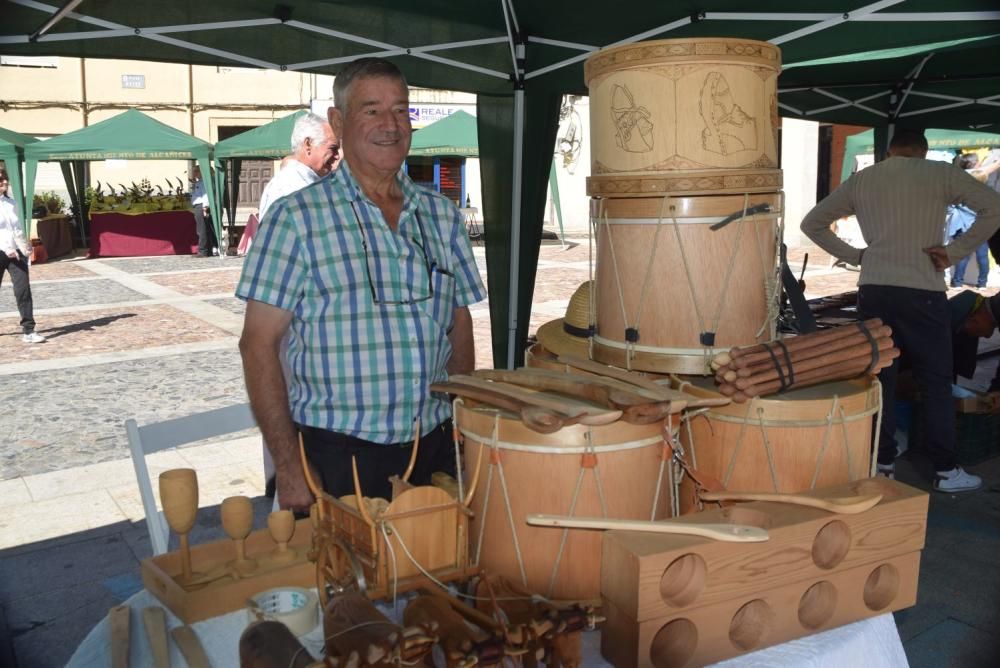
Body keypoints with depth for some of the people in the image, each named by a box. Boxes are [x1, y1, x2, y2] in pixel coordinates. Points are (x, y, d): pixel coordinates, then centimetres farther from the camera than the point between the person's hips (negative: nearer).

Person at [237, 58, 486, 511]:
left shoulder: (442, 217, 8)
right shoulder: (296, 217, -6)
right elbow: (258, 343, -8)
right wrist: (288, 466, -12)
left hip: (436, 449, 4)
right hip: (338, 457, -4)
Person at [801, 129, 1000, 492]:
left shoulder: (860, 180, 11)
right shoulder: (940, 174, 1)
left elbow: (812, 223, 16)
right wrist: (954, 251, -5)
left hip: (873, 291, 3)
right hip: (923, 292, -3)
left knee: (879, 379, 9)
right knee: (935, 383, 6)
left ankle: (882, 464, 14)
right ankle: (946, 471, 12)